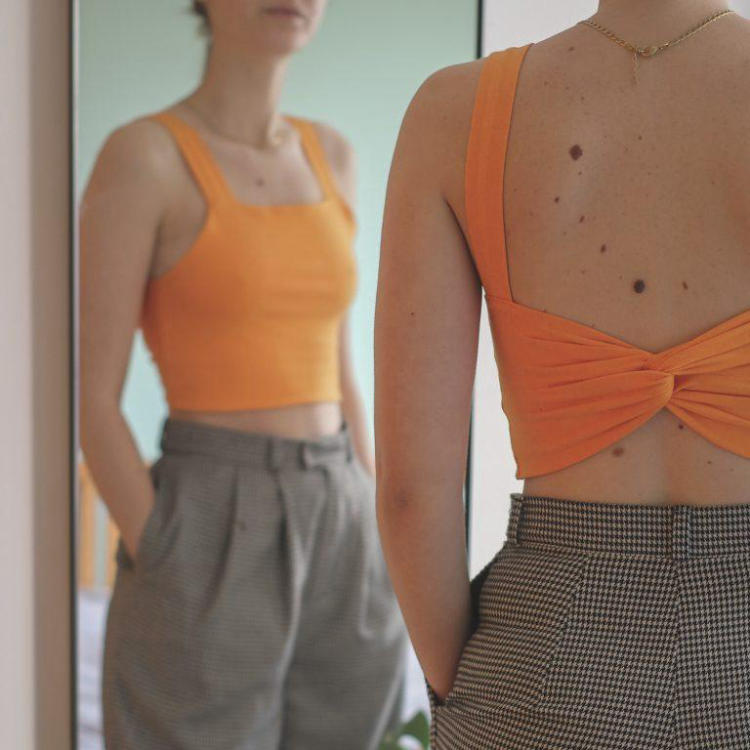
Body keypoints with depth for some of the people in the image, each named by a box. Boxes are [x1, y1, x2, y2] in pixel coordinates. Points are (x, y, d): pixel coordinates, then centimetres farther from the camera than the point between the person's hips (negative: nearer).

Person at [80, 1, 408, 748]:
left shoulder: (330, 156, 12)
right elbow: (90, 398, -9)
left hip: (335, 538, 7)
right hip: (208, 544, -6)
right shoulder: (143, 155, -8)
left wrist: (374, 547, 11)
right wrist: (175, 582, -13)